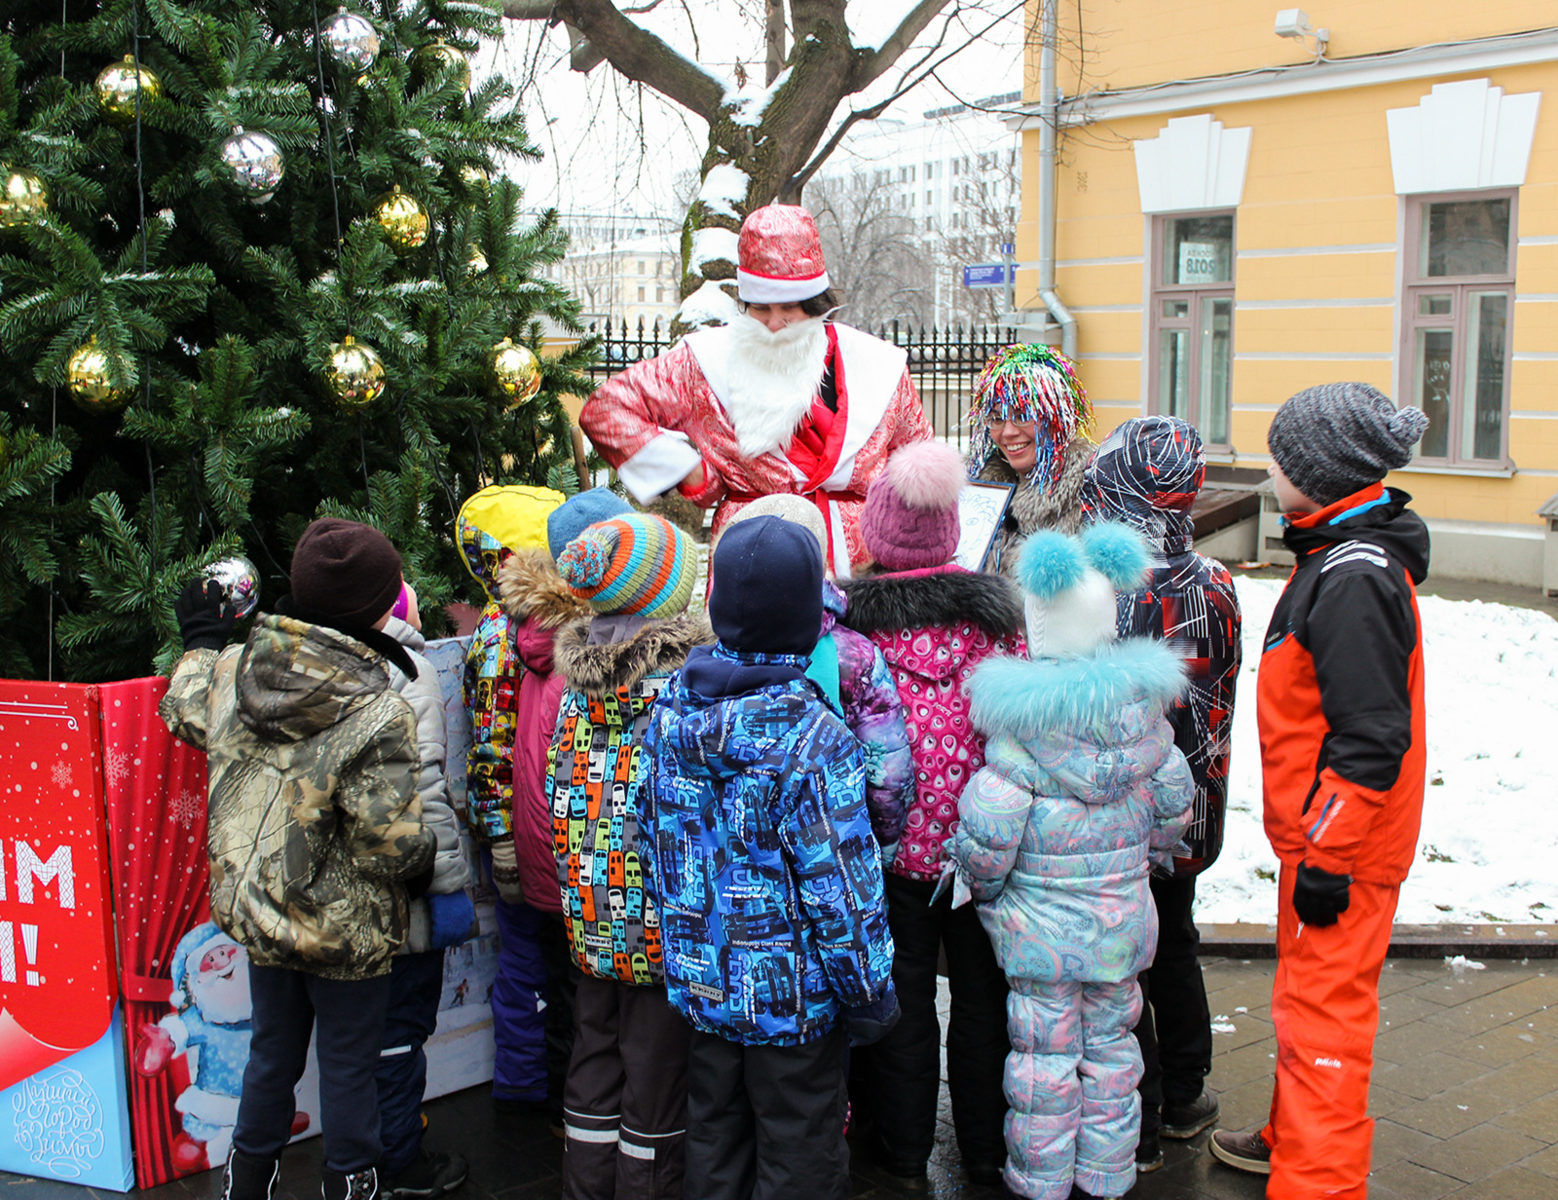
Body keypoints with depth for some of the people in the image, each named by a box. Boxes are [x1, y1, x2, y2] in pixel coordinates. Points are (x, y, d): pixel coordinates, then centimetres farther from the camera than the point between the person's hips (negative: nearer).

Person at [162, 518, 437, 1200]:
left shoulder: (231, 673, -10)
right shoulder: (376, 716, -28)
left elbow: (182, 712, 14)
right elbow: (393, 844, -26)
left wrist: (200, 643, 30)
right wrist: (428, 851, -3)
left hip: (256, 913, 6)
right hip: (346, 931, -6)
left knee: (272, 1053, 25)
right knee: (348, 1064, 14)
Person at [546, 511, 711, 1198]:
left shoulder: (578, 679, 2)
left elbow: (563, 789, 8)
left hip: (591, 920, 6)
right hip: (660, 924, -6)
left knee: (594, 1070, 19)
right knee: (656, 1075, 8)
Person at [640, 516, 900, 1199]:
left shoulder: (670, 708, -6)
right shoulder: (812, 738, -25)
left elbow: (654, 839, 6)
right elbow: (842, 887, -21)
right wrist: (868, 996, -7)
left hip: (698, 981, 6)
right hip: (793, 995, -5)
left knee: (714, 1137, 22)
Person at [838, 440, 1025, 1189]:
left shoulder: (851, 622, -10)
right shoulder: (995, 613, -6)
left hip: (892, 842, -1)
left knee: (902, 991, 12)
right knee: (982, 992, 15)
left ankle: (905, 1152, 24)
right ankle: (987, 1153, 28)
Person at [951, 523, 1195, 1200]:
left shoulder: (1022, 725, -20)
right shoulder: (1141, 704, -3)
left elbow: (987, 830, -20)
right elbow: (1174, 799, 6)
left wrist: (984, 886, -1)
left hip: (1041, 920, -5)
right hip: (1124, 913, 5)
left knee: (1045, 1054, 9)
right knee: (1110, 1043, 19)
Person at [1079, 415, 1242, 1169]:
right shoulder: (1215, 586, -6)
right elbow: (1221, 704, 5)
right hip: (1188, 817, 6)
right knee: (1173, 946, 24)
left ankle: (1136, 1130, 19)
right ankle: (1184, 1099, 39)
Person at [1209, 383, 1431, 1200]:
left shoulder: (1354, 580, -22)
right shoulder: (1342, 558, 10)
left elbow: (1369, 740, -25)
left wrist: (1327, 854, -22)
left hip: (1344, 848, -10)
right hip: (1328, 832, 10)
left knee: (1321, 1010, -1)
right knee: (1308, 997, 22)